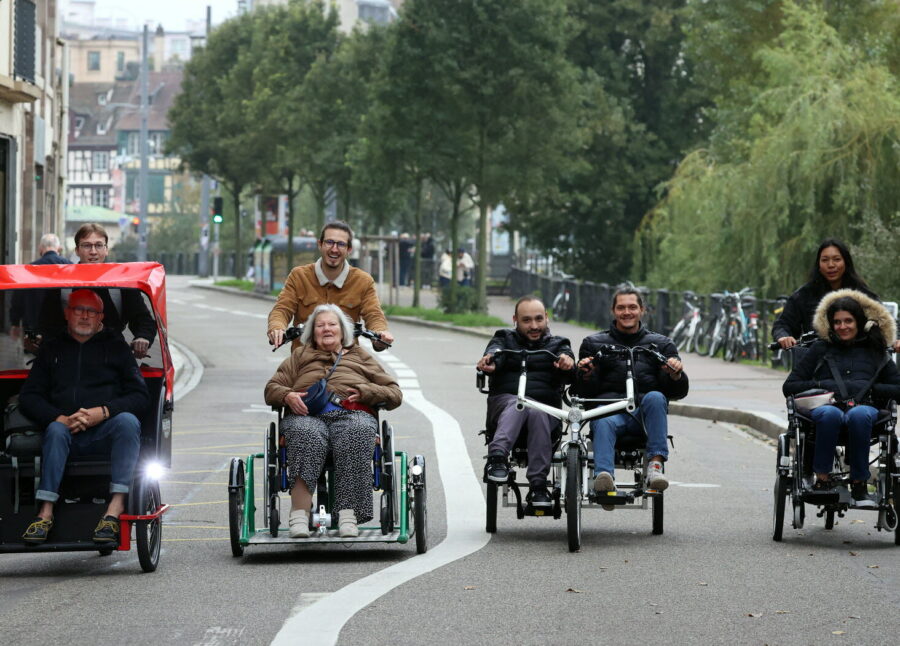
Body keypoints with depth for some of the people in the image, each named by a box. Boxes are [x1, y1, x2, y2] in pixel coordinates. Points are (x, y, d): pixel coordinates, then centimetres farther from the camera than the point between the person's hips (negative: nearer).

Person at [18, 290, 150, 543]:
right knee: (55, 430, -33)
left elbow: (141, 397, 5)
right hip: (67, 433, 1)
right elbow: (28, 397, 11)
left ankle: (114, 511, -42)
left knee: (127, 421, -32)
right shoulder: (51, 349, 19)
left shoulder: (115, 347, 15)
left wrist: (102, 412, -14)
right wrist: (60, 419, -9)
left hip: (105, 433, -1)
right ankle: (45, 514, -44)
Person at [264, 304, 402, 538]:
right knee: (307, 438, -39)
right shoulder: (299, 356, 34)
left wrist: (365, 392, 3)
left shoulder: (360, 357, 32)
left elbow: (394, 394, 23)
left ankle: (348, 514, -46)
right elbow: (272, 389, 25)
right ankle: (299, 515, -47)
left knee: (355, 437, -39)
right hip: (307, 415, 0)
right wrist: (287, 396, 1)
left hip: (351, 414, 0)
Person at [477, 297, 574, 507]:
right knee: (517, 405, -36)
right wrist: (490, 362, -28)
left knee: (537, 413, -35)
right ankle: (497, 457, -56)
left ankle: (538, 485, -39)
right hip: (504, 401, 0)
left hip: (545, 407, 0)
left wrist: (567, 362, -26)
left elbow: (568, 377, 1)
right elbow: (495, 351, -2)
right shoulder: (505, 339, 23)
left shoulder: (557, 344, 22)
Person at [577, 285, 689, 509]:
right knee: (604, 423, -37)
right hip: (609, 407, -1)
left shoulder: (661, 345, 21)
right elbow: (584, 393, 12)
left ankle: (655, 464, -41)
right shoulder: (594, 343, 21)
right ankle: (604, 477, -60)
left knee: (655, 397, -34)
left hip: (645, 414, 1)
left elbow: (678, 392, 13)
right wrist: (586, 376, -11)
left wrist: (676, 376, -11)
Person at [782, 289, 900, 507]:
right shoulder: (820, 349, 25)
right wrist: (821, 385, 2)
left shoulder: (874, 352, 25)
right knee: (829, 414, -40)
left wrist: (869, 388, 2)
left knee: (859, 415, -40)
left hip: (863, 408, 0)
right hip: (827, 406, 0)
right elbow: (789, 387, 17)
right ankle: (822, 478, -29)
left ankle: (859, 484, -32)